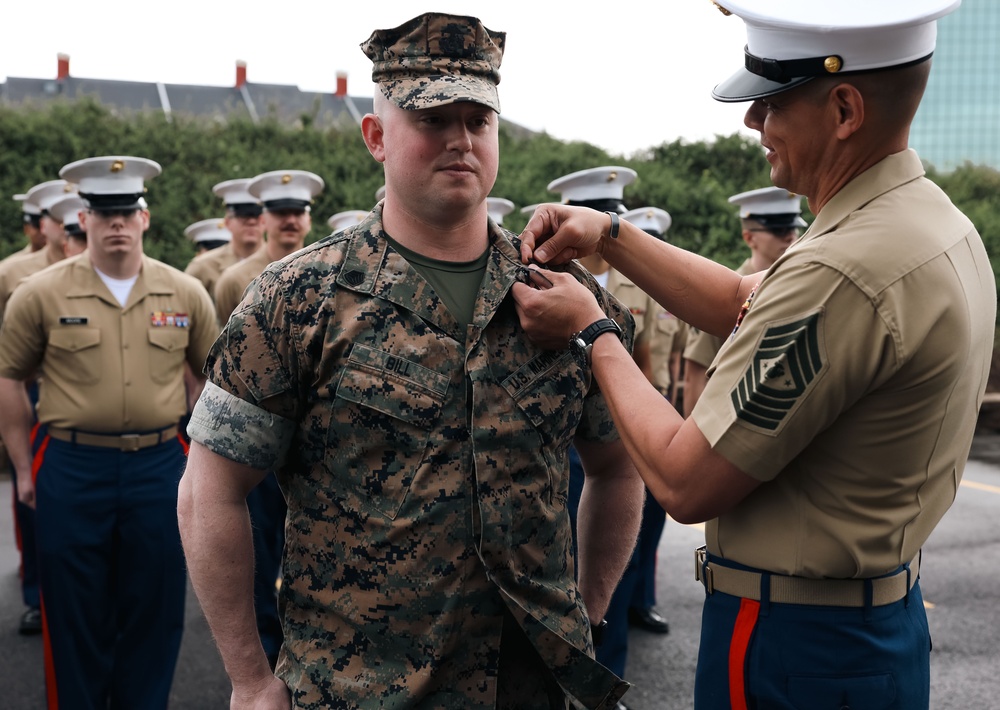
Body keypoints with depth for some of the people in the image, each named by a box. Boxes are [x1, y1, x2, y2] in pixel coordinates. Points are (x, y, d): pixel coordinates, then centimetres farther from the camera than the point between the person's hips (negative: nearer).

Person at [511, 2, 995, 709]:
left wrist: (591, 329, -12)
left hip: (797, 653, -9)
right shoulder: (939, 222, 3)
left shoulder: (844, 272, -30)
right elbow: (747, 305, 13)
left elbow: (686, 482, -24)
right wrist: (610, 235, 6)